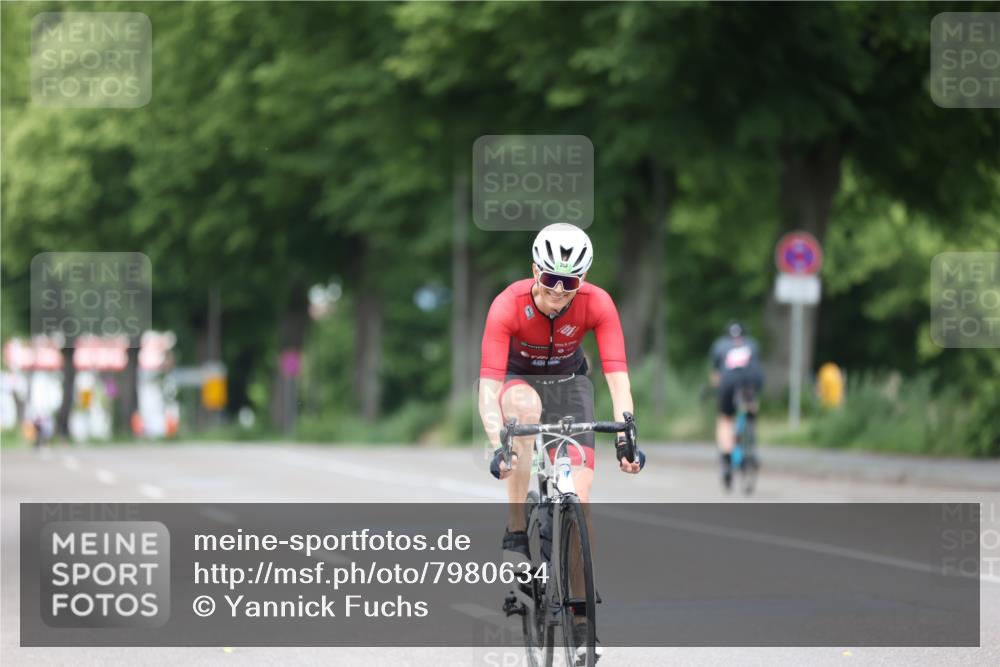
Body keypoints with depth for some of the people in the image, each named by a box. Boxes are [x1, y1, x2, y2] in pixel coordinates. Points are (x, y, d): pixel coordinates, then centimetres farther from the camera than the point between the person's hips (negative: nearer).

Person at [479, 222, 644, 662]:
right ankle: (516, 531, -30)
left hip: (568, 383, 1)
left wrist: (626, 434, -45)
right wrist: (498, 444, -50)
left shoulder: (597, 304, -25)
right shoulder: (509, 305, -30)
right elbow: (489, 383, -36)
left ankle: (579, 619, -5)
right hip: (519, 381, -1)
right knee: (525, 405, -40)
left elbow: (617, 375, -30)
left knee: (578, 496, -14)